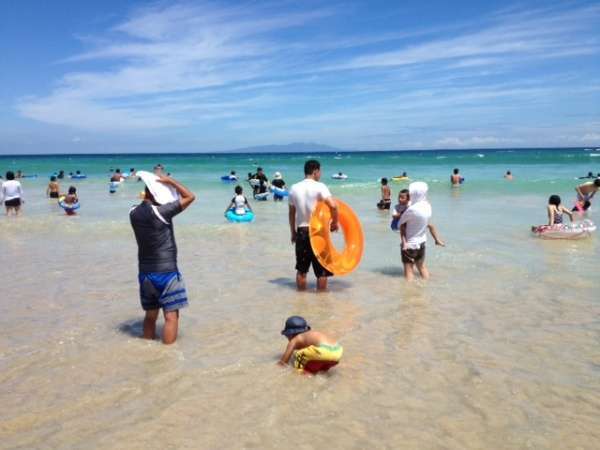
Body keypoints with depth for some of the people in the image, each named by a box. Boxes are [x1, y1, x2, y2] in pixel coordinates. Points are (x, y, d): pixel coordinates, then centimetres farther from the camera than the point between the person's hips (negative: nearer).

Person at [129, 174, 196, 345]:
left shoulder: (134, 213, 1)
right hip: (166, 272, -7)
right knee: (171, 316, 0)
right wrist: (169, 181, -7)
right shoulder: (161, 212, -19)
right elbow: (190, 196, -13)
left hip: (145, 273, 7)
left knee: (150, 315, 18)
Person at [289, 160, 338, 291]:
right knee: (322, 270, 6)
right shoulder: (319, 187, -10)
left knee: (301, 269, 14)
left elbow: (291, 213, 10)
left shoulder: (294, 188, 5)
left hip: (301, 231, 5)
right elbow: (333, 205, -23)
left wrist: (293, 232, 19)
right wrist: (335, 222, -8)